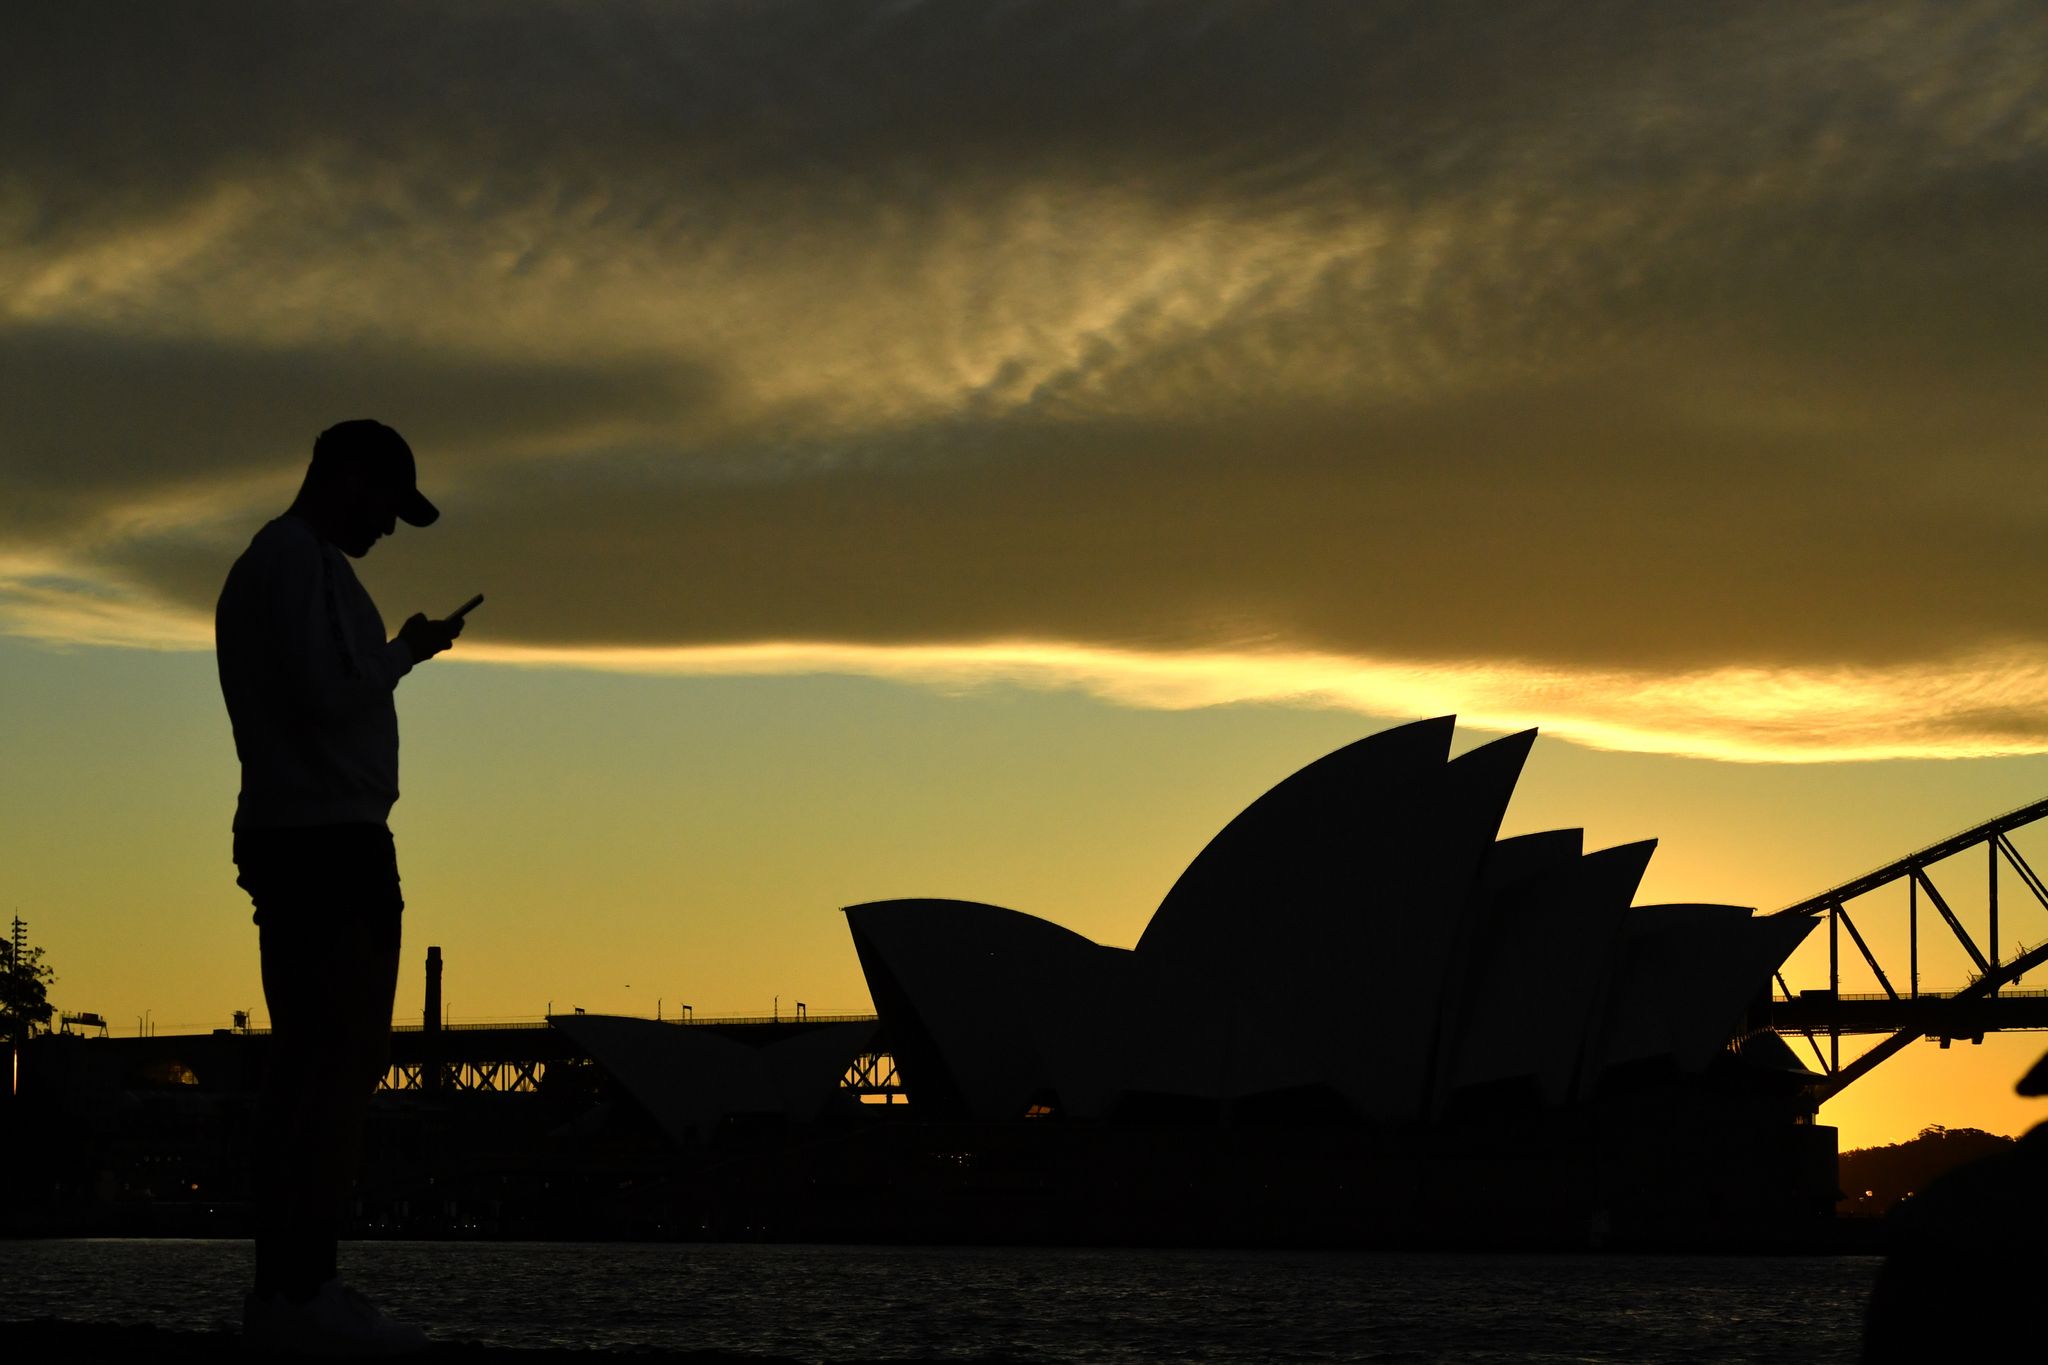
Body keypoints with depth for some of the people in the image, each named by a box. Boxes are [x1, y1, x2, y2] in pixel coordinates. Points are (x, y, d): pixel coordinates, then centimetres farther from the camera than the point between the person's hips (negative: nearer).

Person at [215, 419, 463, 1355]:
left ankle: (282, 1288, 6)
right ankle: (305, 1291, -17)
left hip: (281, 837, 11)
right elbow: (327, 695, -20)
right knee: (351, 1054, -13)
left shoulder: (255, 568, 22)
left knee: (303, 1058, 8)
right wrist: (406, 652, -6)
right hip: (333, 833, -11)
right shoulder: (303, 562, -11)